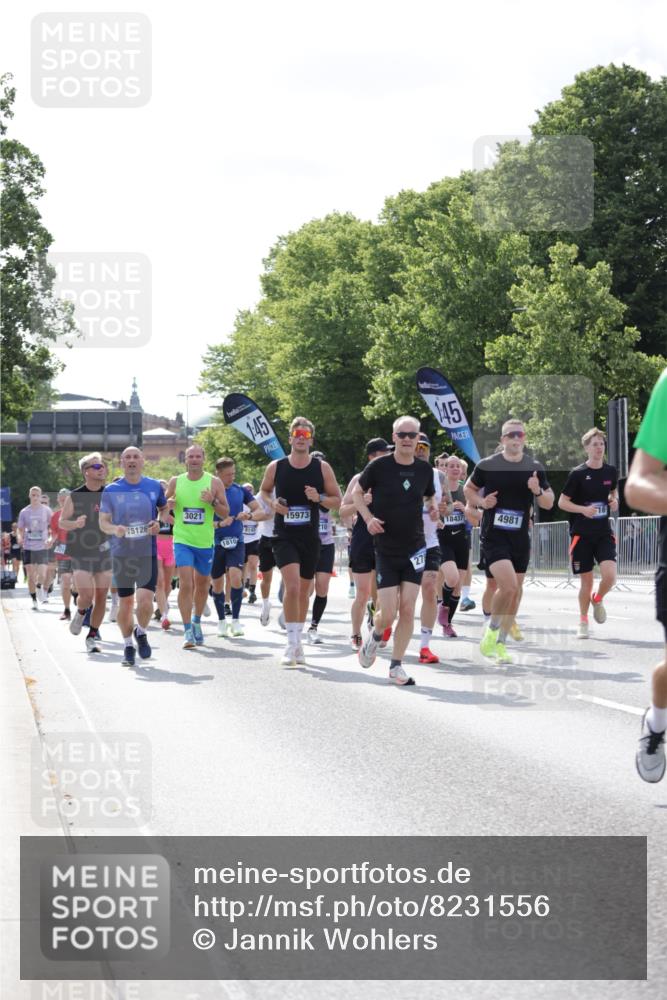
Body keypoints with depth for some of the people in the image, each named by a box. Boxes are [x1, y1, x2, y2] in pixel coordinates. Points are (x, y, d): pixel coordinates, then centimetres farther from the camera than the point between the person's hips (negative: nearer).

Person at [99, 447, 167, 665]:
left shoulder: (154, 486, 3)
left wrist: (159, 523, -4)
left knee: (145, 601, -14)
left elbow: (165, 508, 18)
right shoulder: (111, 490, 0)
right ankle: (128, 645, 26)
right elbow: (103, 521, 5)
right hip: (121, 554, 0)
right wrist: (114, 529, -17)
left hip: (148, 553, 0)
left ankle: (141, 633, 17)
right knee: (125, 602, 7)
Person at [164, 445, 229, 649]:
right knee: (186, 585, -15)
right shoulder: (175, 481, 3)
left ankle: (196, 622, 37)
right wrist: (168, 505, -9)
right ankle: (187, 631, -14)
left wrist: (212, 502, -18)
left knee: (202, 586, 15)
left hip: (205, 543, 1)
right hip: (182, 541, -1)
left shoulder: (214, 482, 0)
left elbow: (225, 512, 0)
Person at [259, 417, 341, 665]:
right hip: (284, 537, -2)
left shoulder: (322, 468, 0)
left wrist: (319, 498, -14)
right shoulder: (276, 467, 0)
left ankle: (298, 641, 28)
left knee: (303, 591, 12)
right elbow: (264, 490, 17)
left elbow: (337, 500, 6)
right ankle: (292, 644, -14)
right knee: (292, 586, -19)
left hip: (311, 538, 2)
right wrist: (272, 503, -4)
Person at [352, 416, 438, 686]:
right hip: (386, 550, -3)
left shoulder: (424, 469, 3)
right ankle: (374, 635, 28)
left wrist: (433, 507, -2)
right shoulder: (379, 467, -7)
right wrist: (368, 517, -10)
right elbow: (356, 492, 6)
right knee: (388, 613, -8)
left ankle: (396, 666, 8)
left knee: (408, 609, -3)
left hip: (414, 549, 3)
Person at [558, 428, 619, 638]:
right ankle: (583, 622, 23)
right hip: (581, 534, -2)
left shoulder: (610, 471, 3)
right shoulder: (578, 474, -8)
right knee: (586, 581, 2)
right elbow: (562, 502, -5)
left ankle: (597, 600, 16)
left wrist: (614, 501, 1)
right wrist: (583, 509, -20)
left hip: (604, 532, 2)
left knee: (609, 575, -17)